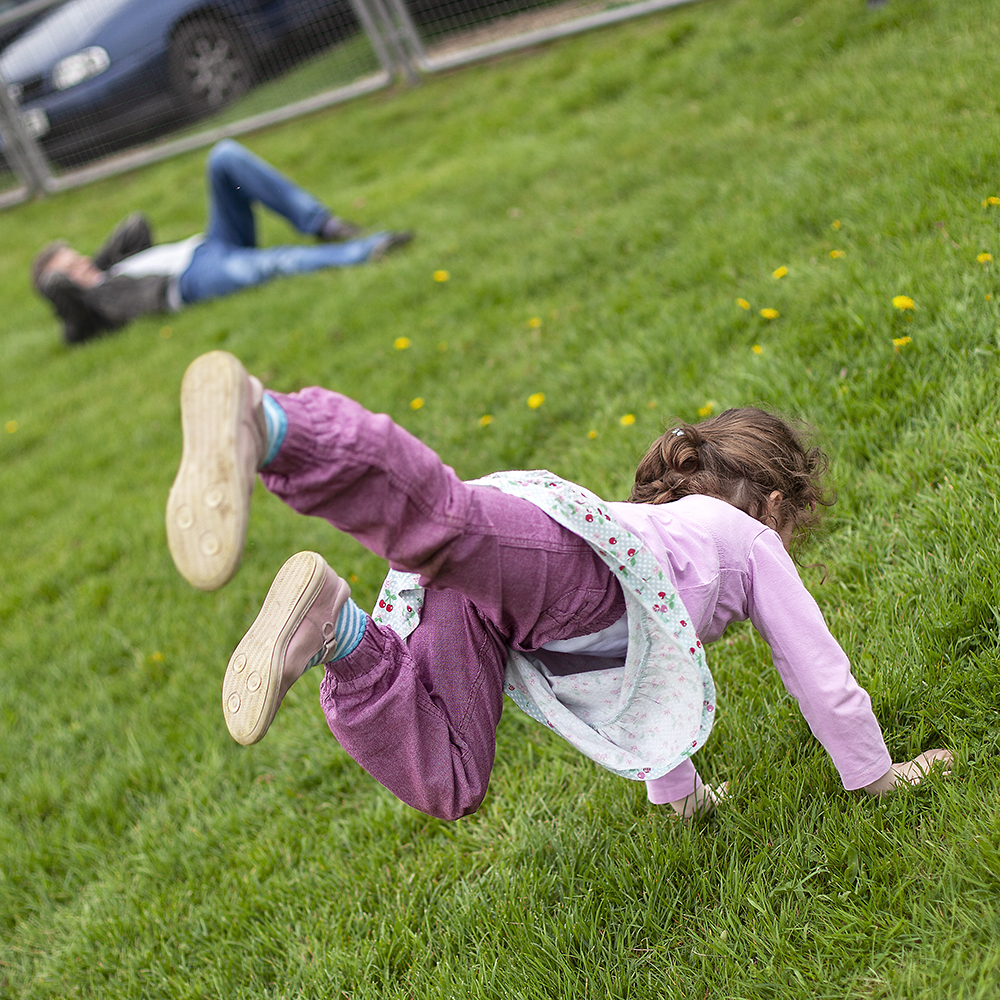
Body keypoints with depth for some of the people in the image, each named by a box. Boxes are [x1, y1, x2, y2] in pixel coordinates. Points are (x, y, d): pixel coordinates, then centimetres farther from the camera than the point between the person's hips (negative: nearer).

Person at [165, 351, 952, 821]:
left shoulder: (654, 522, 51)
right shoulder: (751, 539, 33)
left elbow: (646, 684, 62)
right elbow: (820, 674, 35)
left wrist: (677, 788, 72)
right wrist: (876, 774, 51)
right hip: (566, 557, -7)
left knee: (444, 787, -7)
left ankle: (338, 631, -27)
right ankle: (260, 420, -60)